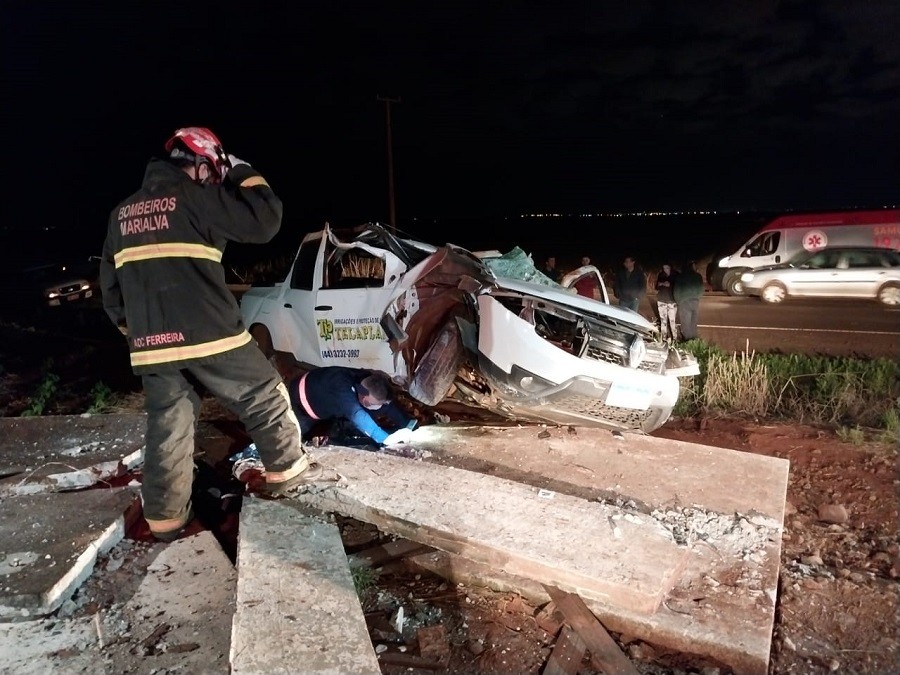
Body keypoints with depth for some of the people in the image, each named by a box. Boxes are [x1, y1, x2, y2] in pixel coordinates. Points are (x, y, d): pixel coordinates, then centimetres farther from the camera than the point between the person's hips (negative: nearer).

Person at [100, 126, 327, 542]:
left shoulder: (122, 213, 18)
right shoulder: (195, 197, -4)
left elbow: (111, 288, 20)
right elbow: (264, 221, -8)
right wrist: (245, 175, 7)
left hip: (151, 347, 6)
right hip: (208, 336, -6)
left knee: (166, 430, 13)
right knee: (265, 397, 12)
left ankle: (165, 519, 20)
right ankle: (287, 470, 23)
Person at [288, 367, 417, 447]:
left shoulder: (366, 379, -24)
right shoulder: (342, 390, -45)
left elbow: (387, 403, -15)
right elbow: (357, 415, -57)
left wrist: (408, 423, -23)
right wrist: (386, 438, -63)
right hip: (299, 402, -6)